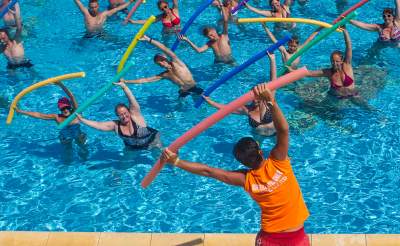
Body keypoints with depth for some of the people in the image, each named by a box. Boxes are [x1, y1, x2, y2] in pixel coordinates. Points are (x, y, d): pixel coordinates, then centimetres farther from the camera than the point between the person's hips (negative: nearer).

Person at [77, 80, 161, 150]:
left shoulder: (135, 116, -22)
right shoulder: (115, 125, -13)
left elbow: (132, 101, -34)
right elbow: (98, 125, -16)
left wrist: (123, 86, -44)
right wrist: (81, 119, -23)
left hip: (152, 142, -4)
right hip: (133, 148, 4)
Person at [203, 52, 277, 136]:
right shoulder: (246, 110, -13)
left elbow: (273, 82, -26)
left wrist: (272, 60, -32)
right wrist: (208, 101, -13)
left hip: (275, 133, -3)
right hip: (259, 135, 3)